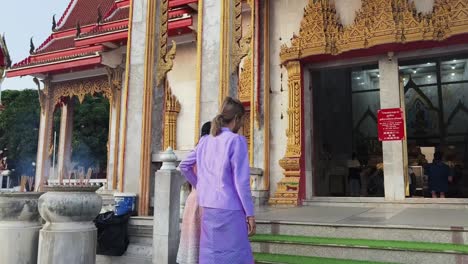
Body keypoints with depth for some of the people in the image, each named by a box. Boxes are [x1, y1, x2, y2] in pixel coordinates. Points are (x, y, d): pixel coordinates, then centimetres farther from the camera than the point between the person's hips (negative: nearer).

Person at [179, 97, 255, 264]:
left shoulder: (205, 141, 8)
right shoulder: (236, 140, -12)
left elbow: (184, 166, 16)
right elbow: (241, 181, -15)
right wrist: (250, 214, -9)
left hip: (208, 208, 7)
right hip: (229, 210, -6)